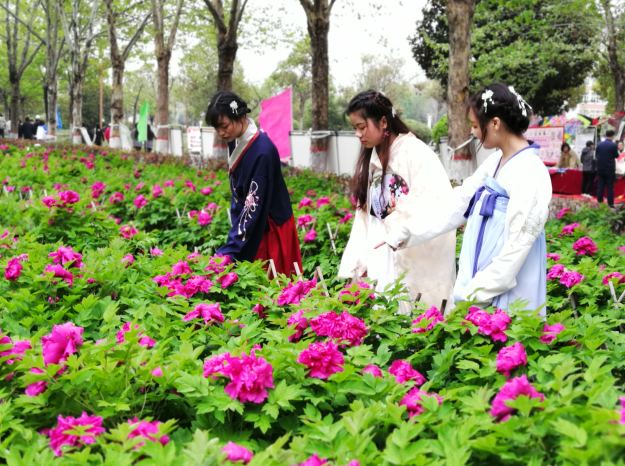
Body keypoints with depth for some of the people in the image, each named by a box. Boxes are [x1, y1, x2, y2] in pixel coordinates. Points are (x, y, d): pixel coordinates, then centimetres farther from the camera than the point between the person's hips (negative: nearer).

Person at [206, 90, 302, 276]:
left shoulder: (262, 151, -27)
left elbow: (254, 205, -29)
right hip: (247, 222, 8)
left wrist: (229, 250, -31)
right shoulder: (237, 141, -2)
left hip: (268, 229, -8)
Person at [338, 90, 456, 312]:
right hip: (382, 263, 6)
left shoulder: (415, 152, -9)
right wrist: (355, 267, 7)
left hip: (420, 260, -6)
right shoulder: (371, 160, 13)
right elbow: (365, 218, 12)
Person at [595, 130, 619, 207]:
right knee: (610, 187, 1)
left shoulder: (599, 144, -1)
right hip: (610, 169, -4)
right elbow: (617, 156, 1)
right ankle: (610, 204, 1)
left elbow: (596, 156, 7)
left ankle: (599, 202, 11)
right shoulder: (613, 145, -13)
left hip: (600, 169, 4)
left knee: (600, 187, 9)